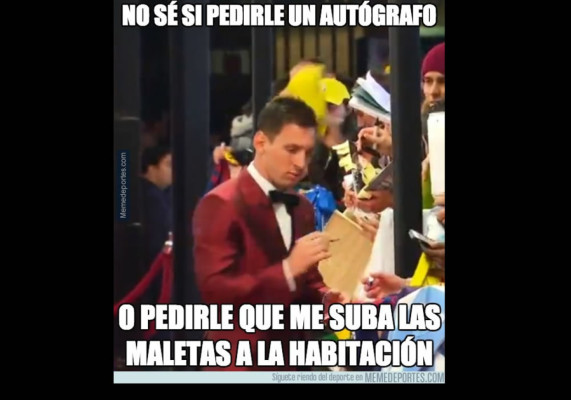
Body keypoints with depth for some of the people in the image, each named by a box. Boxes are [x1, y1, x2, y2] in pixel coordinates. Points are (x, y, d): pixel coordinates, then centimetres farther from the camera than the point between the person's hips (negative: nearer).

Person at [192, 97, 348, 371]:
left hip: (291, 360, 8)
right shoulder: (221, 204, -11)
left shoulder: (302, 208, 14)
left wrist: (324, 298, 1)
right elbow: (214, 290, -18)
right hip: (240, 363, -8)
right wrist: (288, 269, -26)